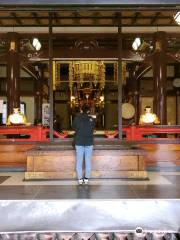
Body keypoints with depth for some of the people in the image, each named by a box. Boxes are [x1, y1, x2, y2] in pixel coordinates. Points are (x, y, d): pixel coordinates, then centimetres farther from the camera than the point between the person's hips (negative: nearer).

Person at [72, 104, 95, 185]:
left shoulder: (77, 118, -4)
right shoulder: (91, 119, -5)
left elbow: (73, 127, 5)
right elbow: (92, 129, 3)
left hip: (79, 142, 0)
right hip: (89, 142, 0)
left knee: (79, 161, 6)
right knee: (88, 161, 7)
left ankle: (80, 179, 7)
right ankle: (86, 178, 10)